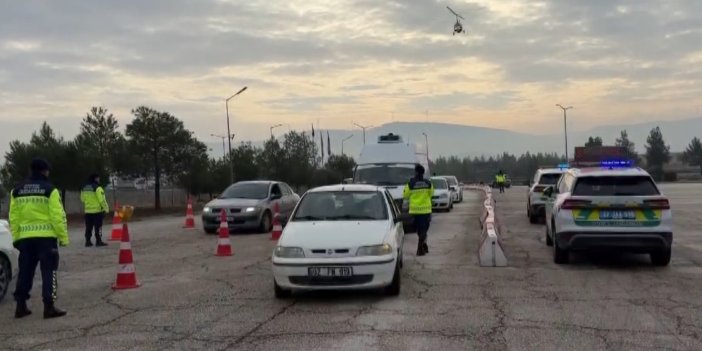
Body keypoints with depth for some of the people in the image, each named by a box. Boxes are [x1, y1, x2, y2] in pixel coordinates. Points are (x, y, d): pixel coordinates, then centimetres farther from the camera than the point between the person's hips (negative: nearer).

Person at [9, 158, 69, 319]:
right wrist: (63, 237, -5)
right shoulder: (49, 190, -7)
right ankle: (49, 307, -4)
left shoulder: (17, 191, 9)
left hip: (25, 238, 5)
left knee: (25, 271, 14)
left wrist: (15, 238, 15)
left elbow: (13, 217, 9)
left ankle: (21, 306, 18)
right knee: (48, 271, 0)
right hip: (46, 236, -5)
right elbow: (57, 216, -10)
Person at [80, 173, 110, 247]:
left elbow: (82, 199, 17)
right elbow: (102, 200, -17)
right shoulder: (97, 188, -13)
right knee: (98, 227, -1)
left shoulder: (84, 188, 9)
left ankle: (88, 241, 13)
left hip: (88, 211, 6)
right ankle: (98, 241, -1)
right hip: (97, 210, -6)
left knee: (88, 227, 11)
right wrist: (106, 208, -10)